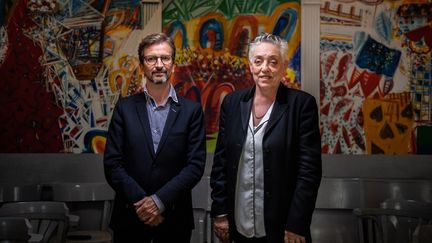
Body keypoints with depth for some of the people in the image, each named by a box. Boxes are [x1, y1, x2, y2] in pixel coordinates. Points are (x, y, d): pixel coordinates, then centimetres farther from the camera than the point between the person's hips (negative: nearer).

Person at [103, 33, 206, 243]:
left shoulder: (191, 110, 0)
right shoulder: (125, 108, 1)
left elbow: (196, 164, -6)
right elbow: (112, 163, -3)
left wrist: (160, 200, -15)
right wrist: (141, 202, -13)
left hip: (175, 219, 0)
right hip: (130, 217, 0)